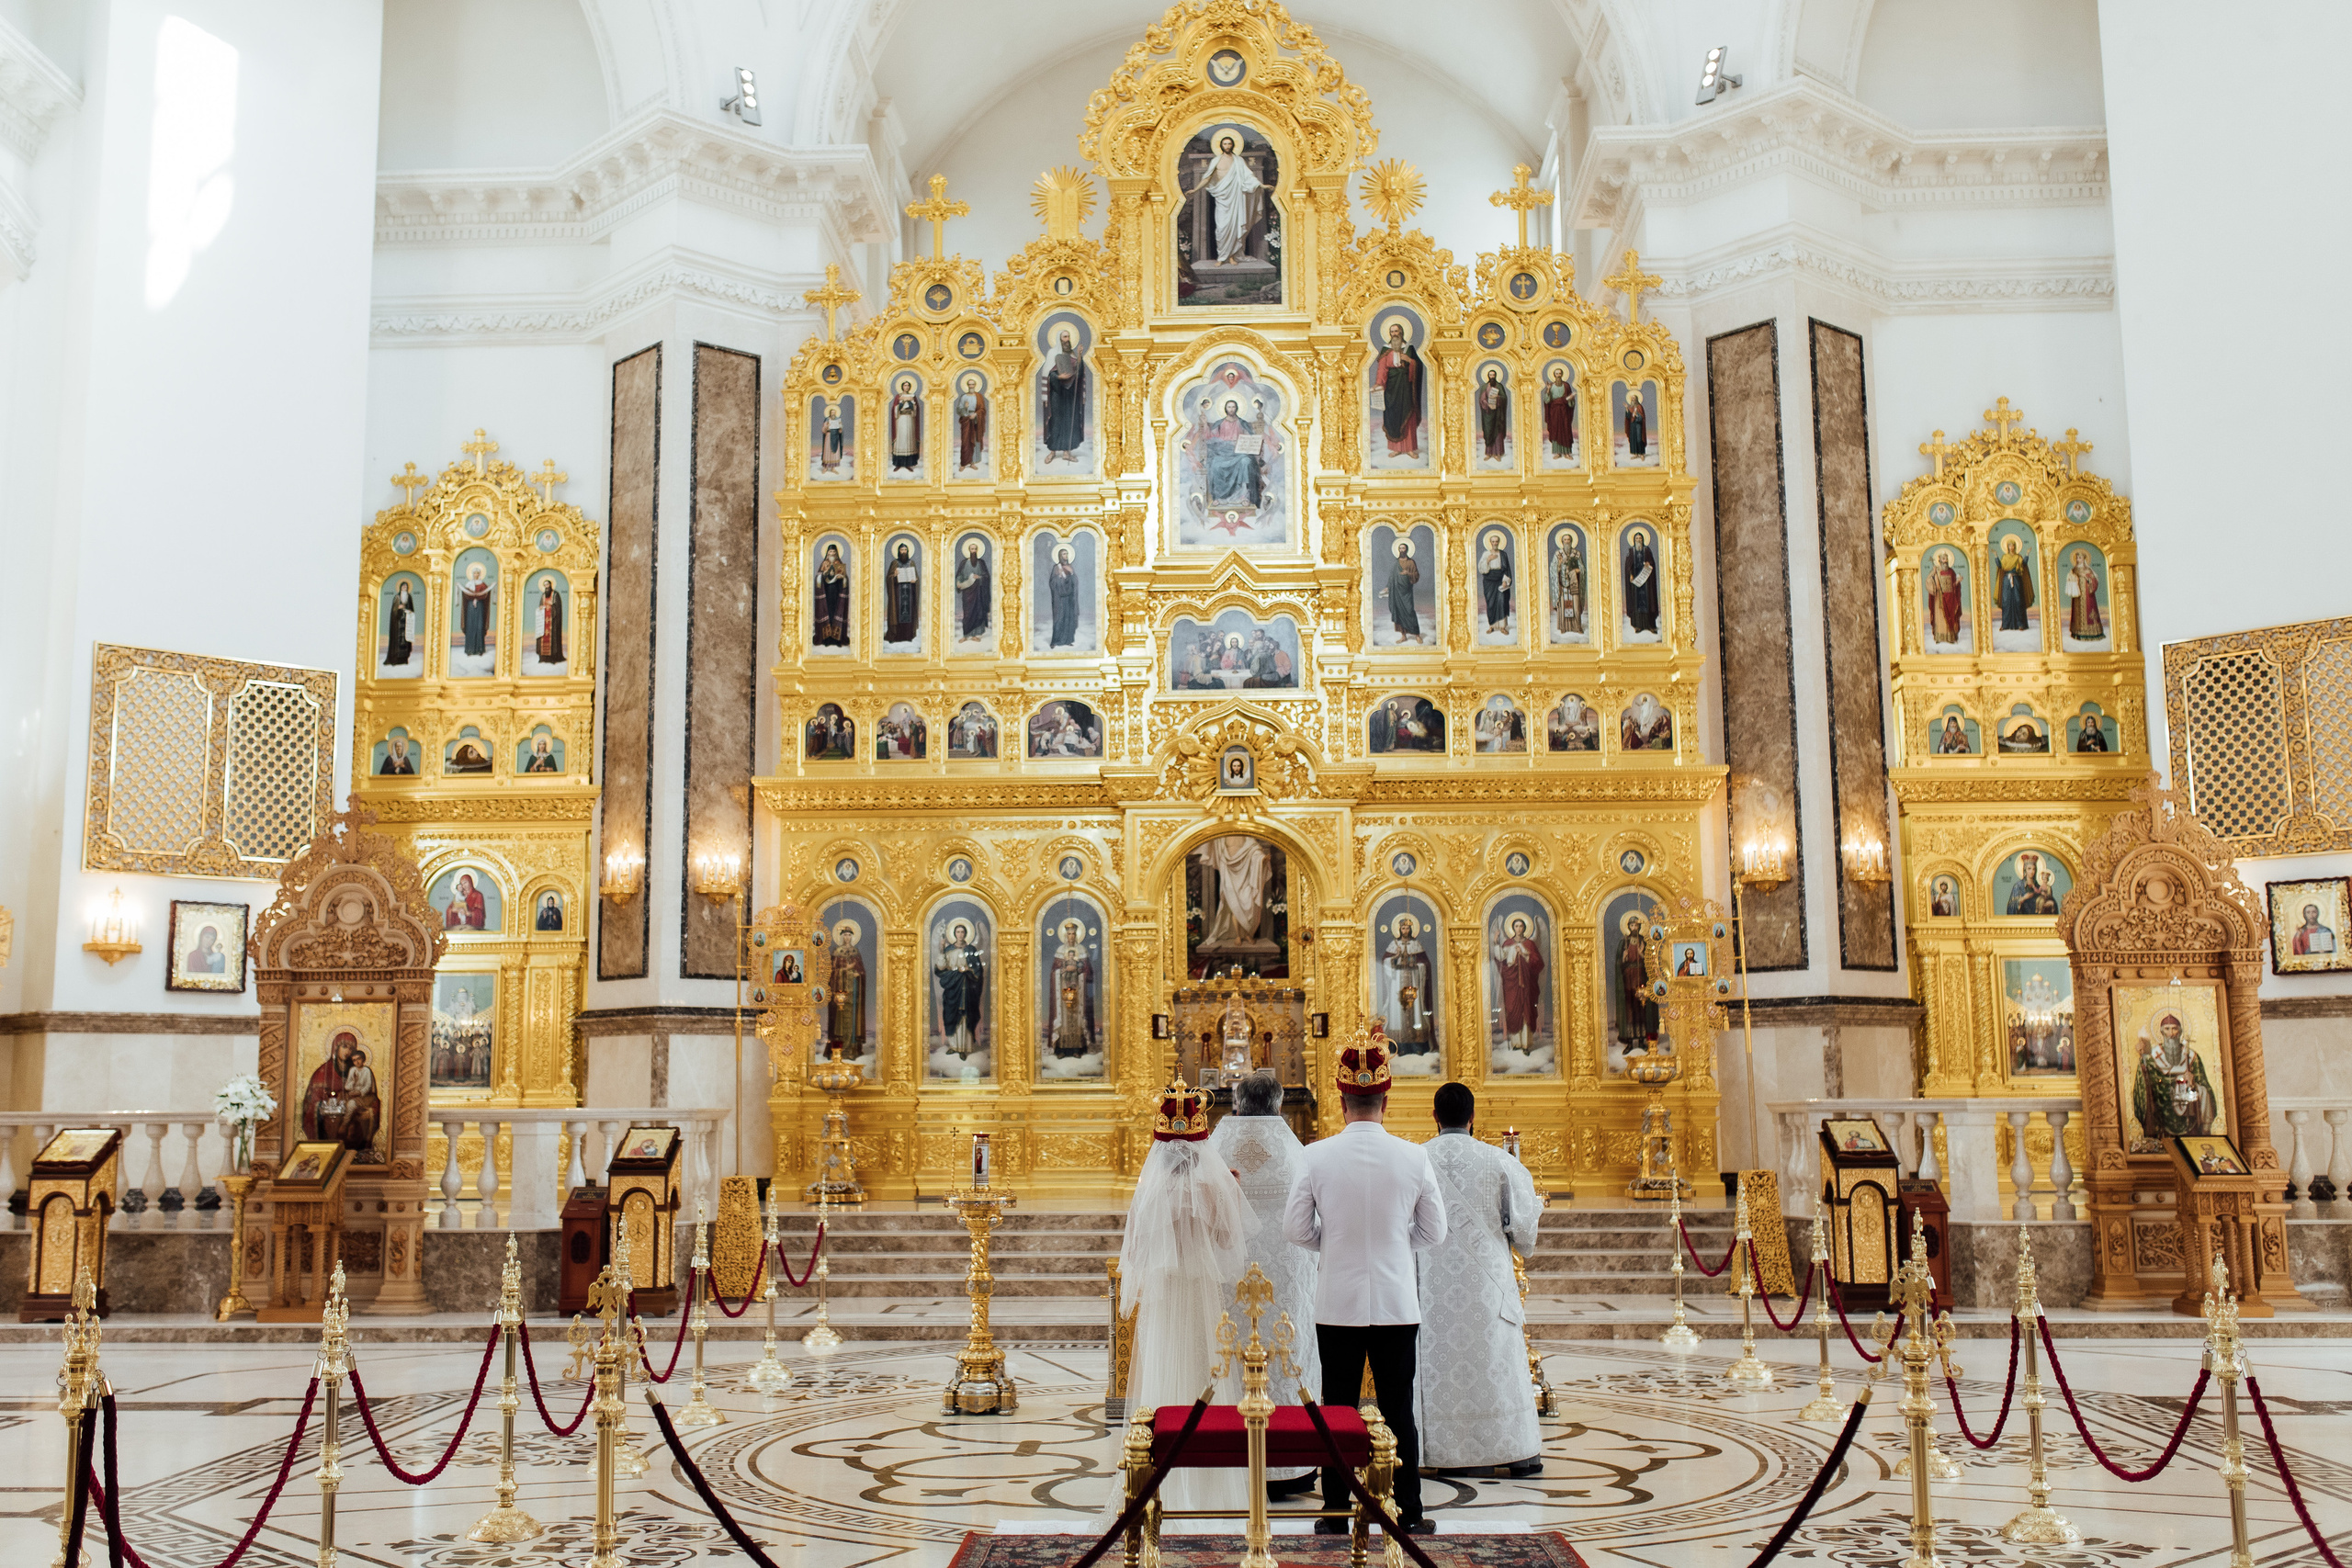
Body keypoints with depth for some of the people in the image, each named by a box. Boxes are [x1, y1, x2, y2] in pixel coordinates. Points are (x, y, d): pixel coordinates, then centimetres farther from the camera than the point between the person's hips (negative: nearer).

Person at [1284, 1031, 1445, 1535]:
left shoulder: (1316, 1156, -9)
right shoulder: (1413, 1157, -7)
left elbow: (1296, 1227, -2)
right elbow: (1433, 1232, 2)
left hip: (1338, 1302, 0)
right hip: (1397, 1301, 0)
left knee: (1338, 1409, 9)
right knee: (1398, 1411, 8)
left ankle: (1336, 1513, 14)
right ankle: (1408, 1515, 13)